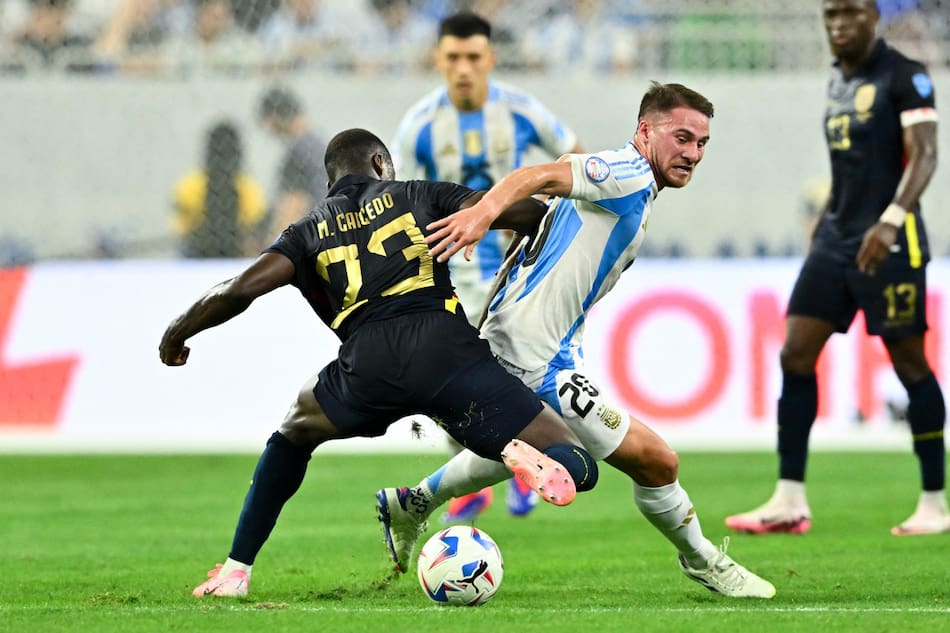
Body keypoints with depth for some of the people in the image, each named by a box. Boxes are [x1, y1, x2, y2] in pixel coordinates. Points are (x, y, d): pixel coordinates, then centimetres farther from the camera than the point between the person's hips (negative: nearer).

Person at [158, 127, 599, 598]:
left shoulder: (310, 232, 24)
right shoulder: (414, 196, 23)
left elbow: (241, 289, 9)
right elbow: (510, 210, 11)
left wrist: (179, 331, 25)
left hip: (369, 366, 1)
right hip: (449, 352, -1)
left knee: (294, 433, 35)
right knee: (576, 471, 4)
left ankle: (235, 571, 29)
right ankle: (524, 456, -33)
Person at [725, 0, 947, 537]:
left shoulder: (904, 76, -8)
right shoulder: (839, 83, 15)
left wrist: (891, 219, -30)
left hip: (889, 244, -8)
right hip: (837, 238, 8)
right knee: (795, 355, -1)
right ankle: (791, 501, 0)